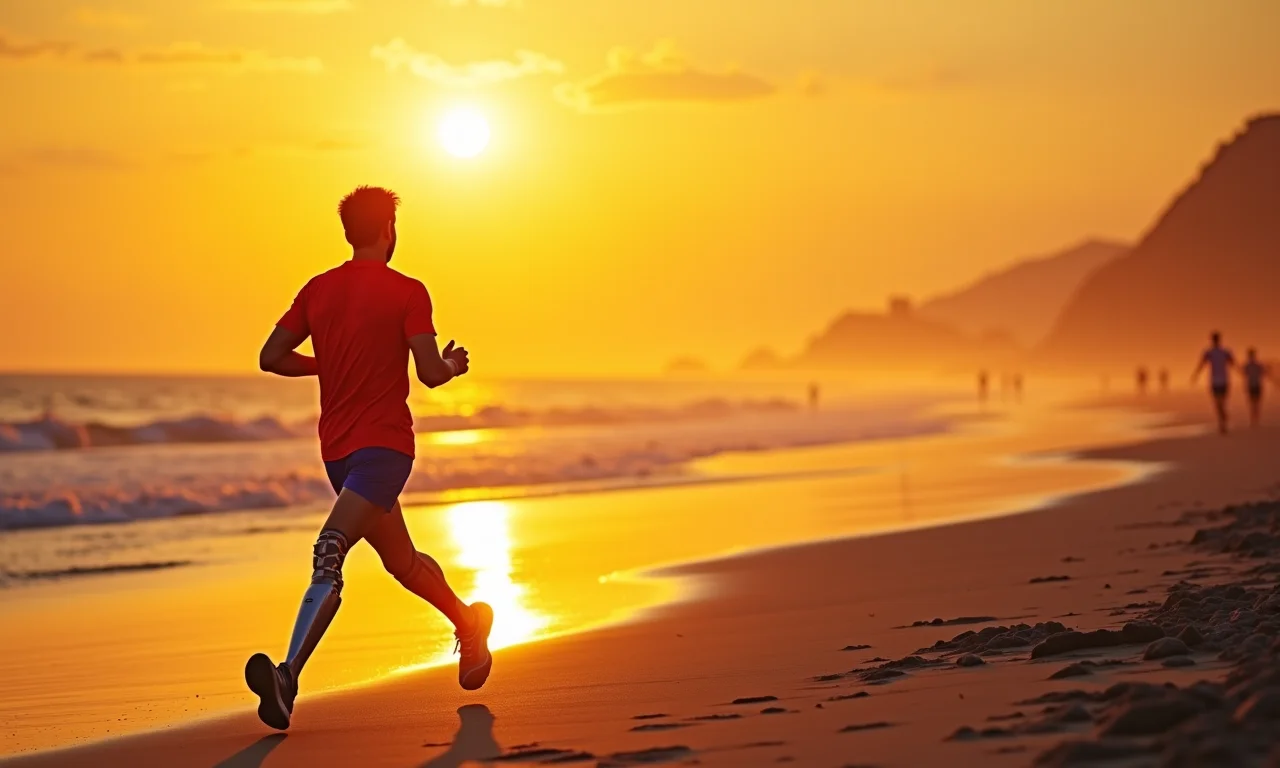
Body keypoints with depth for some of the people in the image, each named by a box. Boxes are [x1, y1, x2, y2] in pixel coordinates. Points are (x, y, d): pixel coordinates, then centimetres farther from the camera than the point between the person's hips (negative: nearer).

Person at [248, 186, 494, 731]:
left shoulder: (317, 290, 7)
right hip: (384, 444, -2)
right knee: (401, 560, 6)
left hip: (337, 449, 2)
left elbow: (271, 357, 8)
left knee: (328, 557, 3)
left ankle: (288, 675, -15)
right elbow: (431, 374, -8)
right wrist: (453, 365, 14)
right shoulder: (407, 293, -3)